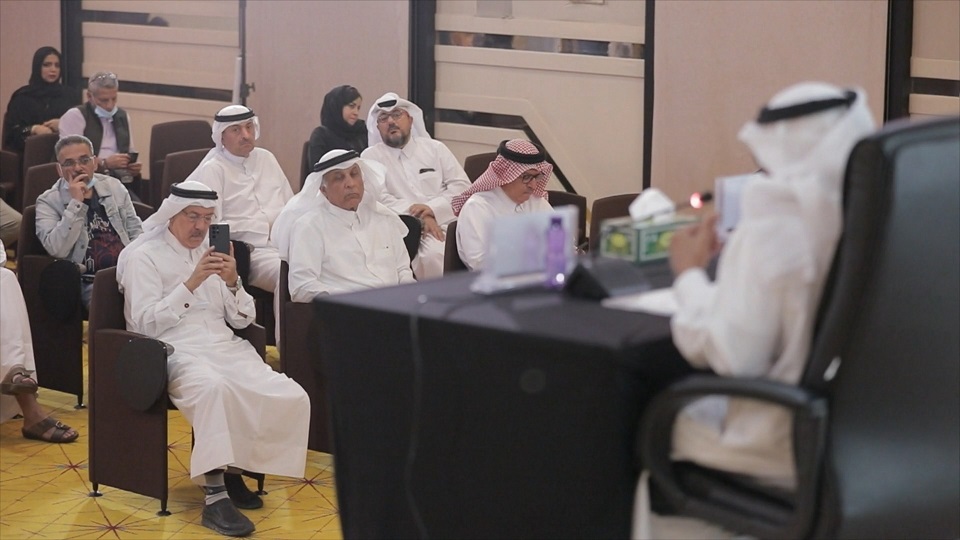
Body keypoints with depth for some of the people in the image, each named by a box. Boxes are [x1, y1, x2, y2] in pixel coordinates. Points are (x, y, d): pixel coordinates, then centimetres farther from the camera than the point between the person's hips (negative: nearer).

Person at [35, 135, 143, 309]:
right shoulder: (48, 202, 2)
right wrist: (76, 203, -13)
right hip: (91, 282, -4)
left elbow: (136, 232, 19)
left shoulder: (114, 187, 15)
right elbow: (57, 250, -12)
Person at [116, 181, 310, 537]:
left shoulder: (213, 254, 20)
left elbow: (242, 320, 15)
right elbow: (145, 324, -10)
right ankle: (215, 497, -39)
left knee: (293, 399, -18)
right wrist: (191, 284, -17)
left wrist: (233, 283, -5)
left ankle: (233, 469, -1)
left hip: (225, 347, 6)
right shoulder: (144, 257, 3)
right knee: (214, 388, -41)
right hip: (175, 352, -6)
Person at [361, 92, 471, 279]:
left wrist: (433, 208, -10)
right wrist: (420, 218, -14)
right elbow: (380, 198, -2)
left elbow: (462, 186, 9)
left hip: (445, 222, 2)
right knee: (433, 254, -34)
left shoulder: (435, 148, 17)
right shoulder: (371, 156, 11)